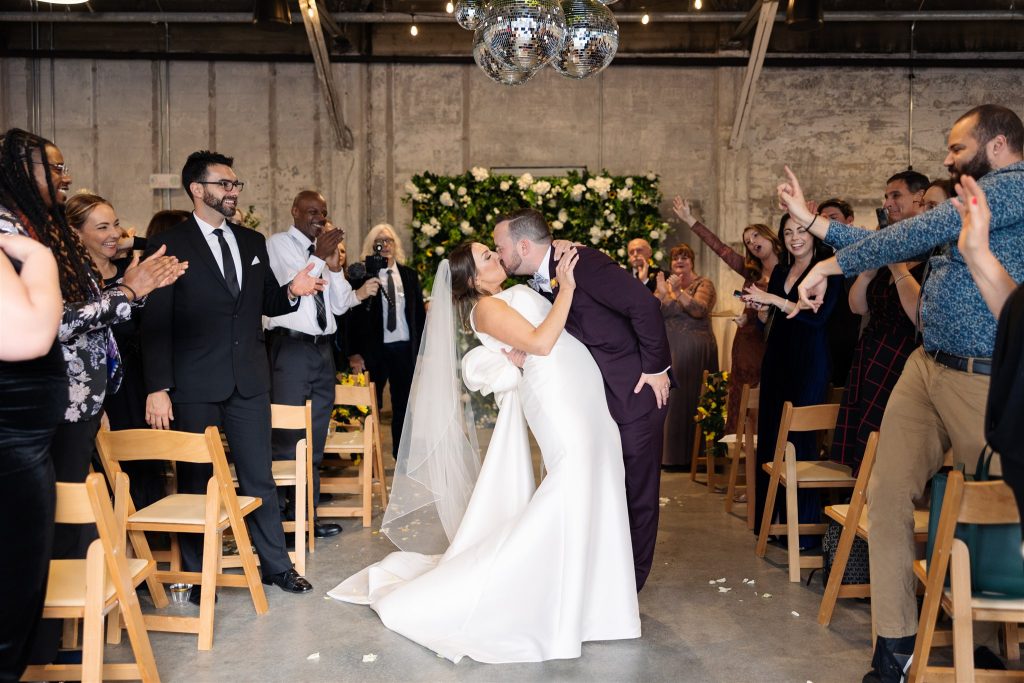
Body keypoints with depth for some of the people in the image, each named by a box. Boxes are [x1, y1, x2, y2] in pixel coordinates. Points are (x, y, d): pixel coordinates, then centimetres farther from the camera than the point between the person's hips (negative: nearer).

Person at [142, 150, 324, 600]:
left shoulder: (253, 242, 11)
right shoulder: (170, 245, -5)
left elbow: (266, 305, 17)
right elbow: (155, 324, -9)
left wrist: (293, 292, -5)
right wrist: (158, 388, -14)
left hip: (250, 380, 4)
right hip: (196, 385, -4)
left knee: (259, 477, 12)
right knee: (196, 481, 9)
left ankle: (276, 564, 24)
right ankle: (197, 575, 23)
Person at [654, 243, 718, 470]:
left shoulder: (703, 283, 0)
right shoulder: (666, 284, 14)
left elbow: (700, 309, -19)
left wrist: (678, 292, -32)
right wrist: (662, 292, -16)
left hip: (694, 352, -5)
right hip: (669, 351, 5)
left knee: (691, 400, -3)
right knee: (668, 400, 4)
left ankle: (691, 455, 4)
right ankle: (669, 453, 13)